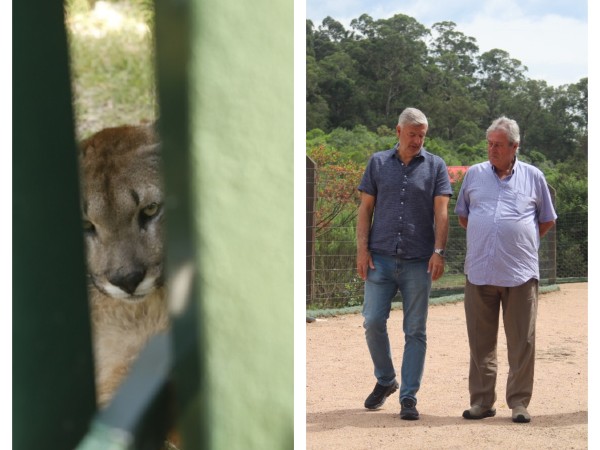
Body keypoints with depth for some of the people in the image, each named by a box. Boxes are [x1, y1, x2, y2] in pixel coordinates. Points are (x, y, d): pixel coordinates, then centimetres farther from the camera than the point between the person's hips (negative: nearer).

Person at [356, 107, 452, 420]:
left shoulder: (435, 166, 5)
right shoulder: (378, 163, 9)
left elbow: (441, 212, -1)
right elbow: (365, 208, 8)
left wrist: (439, 251, -13)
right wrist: (362, 249, -1)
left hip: (418, 261, -1)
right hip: (381, 258, 1)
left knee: (415, 331, 1)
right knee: (373, 321, -3)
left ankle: (408, 397, 8)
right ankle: (385, 381, 20)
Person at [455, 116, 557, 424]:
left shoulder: (533, 177, 8)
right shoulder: (474, 174, 11)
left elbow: (547, 221, 17)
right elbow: (462, 216, 21)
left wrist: (521, 241, 10)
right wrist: (484, 237, 10)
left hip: (521, 272, -1)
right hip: (480, 271, 1)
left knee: (522, 342, 0)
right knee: (481, 341, 4)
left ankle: (519, 402, 7)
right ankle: (482, 401, 12)